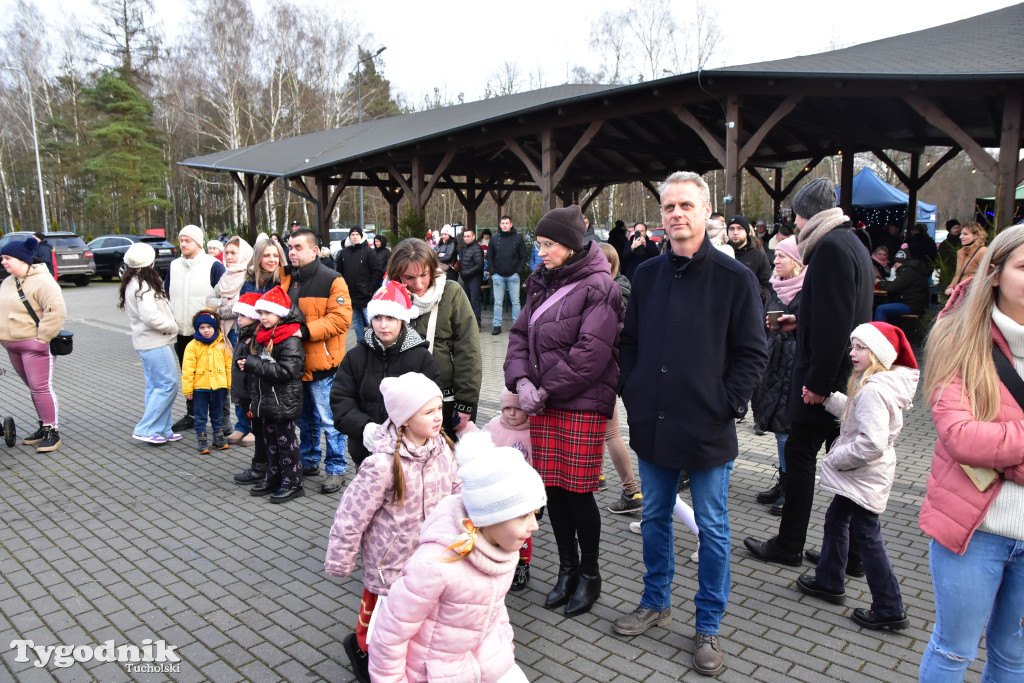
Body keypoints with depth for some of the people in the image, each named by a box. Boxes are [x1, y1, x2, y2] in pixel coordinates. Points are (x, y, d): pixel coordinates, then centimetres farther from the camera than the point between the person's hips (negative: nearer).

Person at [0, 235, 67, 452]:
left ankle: (52, 432, 0)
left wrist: (42, 337, -21)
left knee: (41, 388, -7)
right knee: (34, 388, 15)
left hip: (35, 345, -9)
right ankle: (44, 427, 25)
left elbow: (56, 311, -22)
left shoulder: (42, 281, -15)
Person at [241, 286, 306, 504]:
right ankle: (273, 478, 30)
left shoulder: (290, 339, -17)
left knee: (286, 441, 1)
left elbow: (286, 371, -26)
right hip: (264, 402, 8)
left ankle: (292, 483, 12)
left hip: (283, 402, -8)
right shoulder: (260, 335, 10)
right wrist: (253, 398, 12)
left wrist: (254, 365, -23)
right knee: (269, 441, 17)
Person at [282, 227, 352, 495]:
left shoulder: (331, 280, -10)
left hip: (322, 363, -7)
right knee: (304, 419, 20)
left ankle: (335, 469, 13)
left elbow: (340, 318, -17)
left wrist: (306, 330, -23)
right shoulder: (285, 278, 10)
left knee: (328, 420, 0)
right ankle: (309, 462, 36)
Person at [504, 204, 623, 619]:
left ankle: (589, 574, 23)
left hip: (582, 404, -6)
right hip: (543, 403, 6)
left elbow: (591, 352, -18)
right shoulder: (543, 283, 13)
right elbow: (520, 333, 11)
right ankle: (567, 569, 30)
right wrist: (521, 381, -6)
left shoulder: (598, 286, -10)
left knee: (577, 491, 1)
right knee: (552, 488, 12)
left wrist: (547, 390, -14)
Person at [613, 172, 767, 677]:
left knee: (711, 528, 9)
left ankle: (708, 626, 27)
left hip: (707, 429, -4)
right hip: (651, 426, 4)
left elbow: (753, 353, -6)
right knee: (654, 517, 18)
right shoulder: (647, 275, 6)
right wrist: (631, 393, 4)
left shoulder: (734, 278, -7)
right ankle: (655, 603, 38)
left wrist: (727, 404, -13)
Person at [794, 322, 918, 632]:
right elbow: (851, 412, 17)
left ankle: (890, 610, 12)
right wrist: (827, 397, 4)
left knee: (867, 537, 0)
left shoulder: (873, 391, -27)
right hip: (857, 474, 11)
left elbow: (872, 443, -33)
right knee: (835, 520, 22)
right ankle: (829, 583, 37)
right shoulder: (868, 384, 5)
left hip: (865, 476, -11)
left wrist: (837, 458, -20)